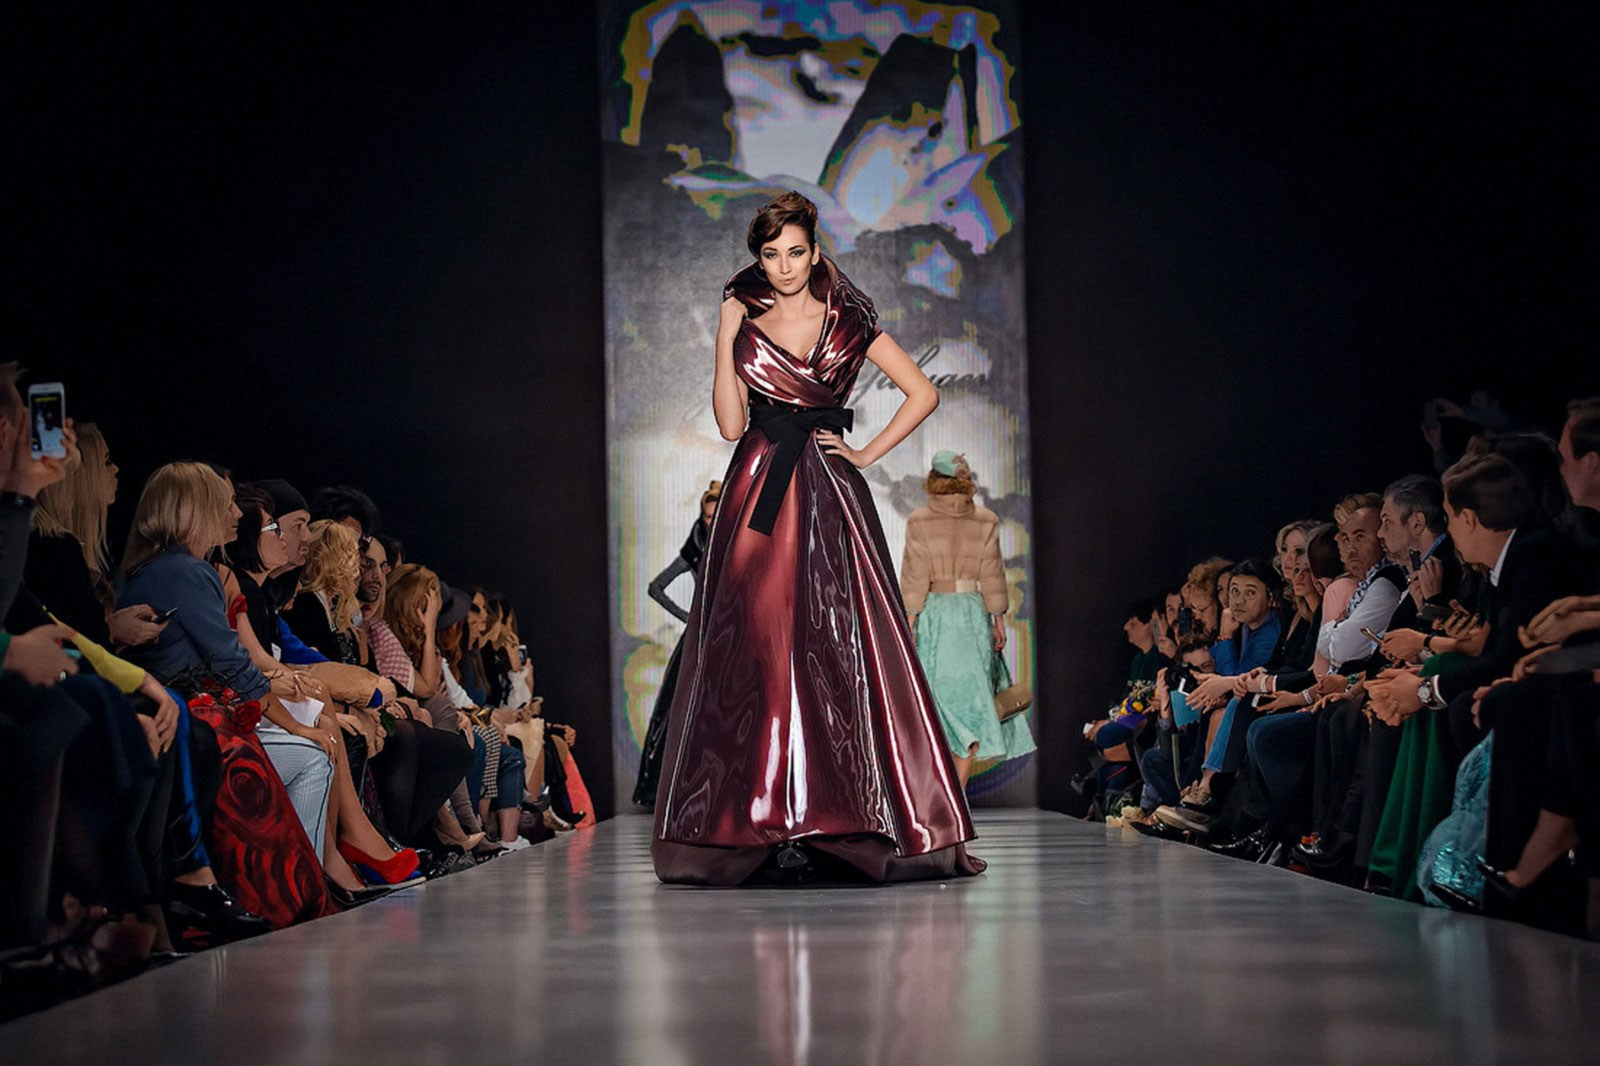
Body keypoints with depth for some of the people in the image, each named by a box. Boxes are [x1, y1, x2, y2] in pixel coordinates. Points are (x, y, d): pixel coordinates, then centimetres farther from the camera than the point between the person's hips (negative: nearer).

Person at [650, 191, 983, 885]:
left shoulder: (848, 323, 9)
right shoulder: (744, 317, 9)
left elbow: (923, 393, 13)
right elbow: (730, 423, 1)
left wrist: (868, 454, 5)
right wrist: (728, 338, -2)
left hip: (830, 497, 0)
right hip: (759, 496, 0)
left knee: (841, 651, -6)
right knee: (755, 652, -6)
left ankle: (839, 820, -3)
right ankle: (760, 824, -5)